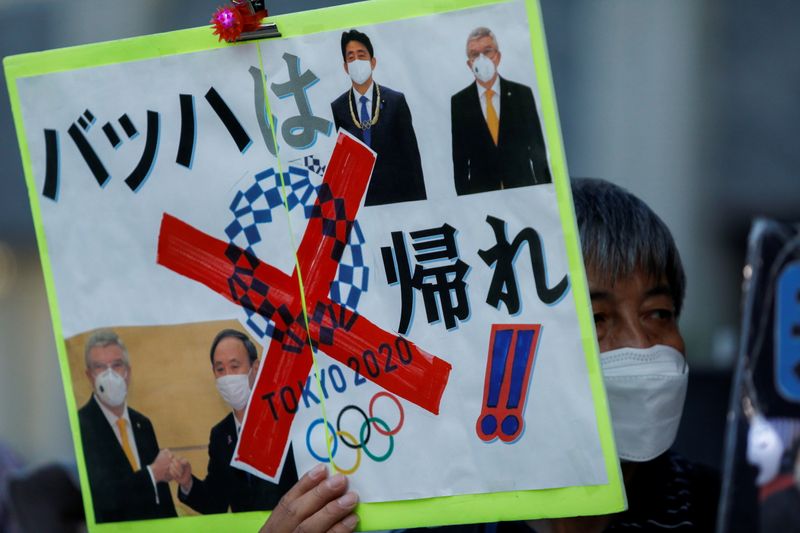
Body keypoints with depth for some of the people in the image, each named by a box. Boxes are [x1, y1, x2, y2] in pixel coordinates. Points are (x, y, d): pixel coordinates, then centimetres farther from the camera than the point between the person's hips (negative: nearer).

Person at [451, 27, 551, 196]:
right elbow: (459, 156, 5)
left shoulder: (522, 94, 3)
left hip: (523, 188, 0)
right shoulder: (459, 102, 3)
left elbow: (538, 148, 5)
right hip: (480, 194, 0)